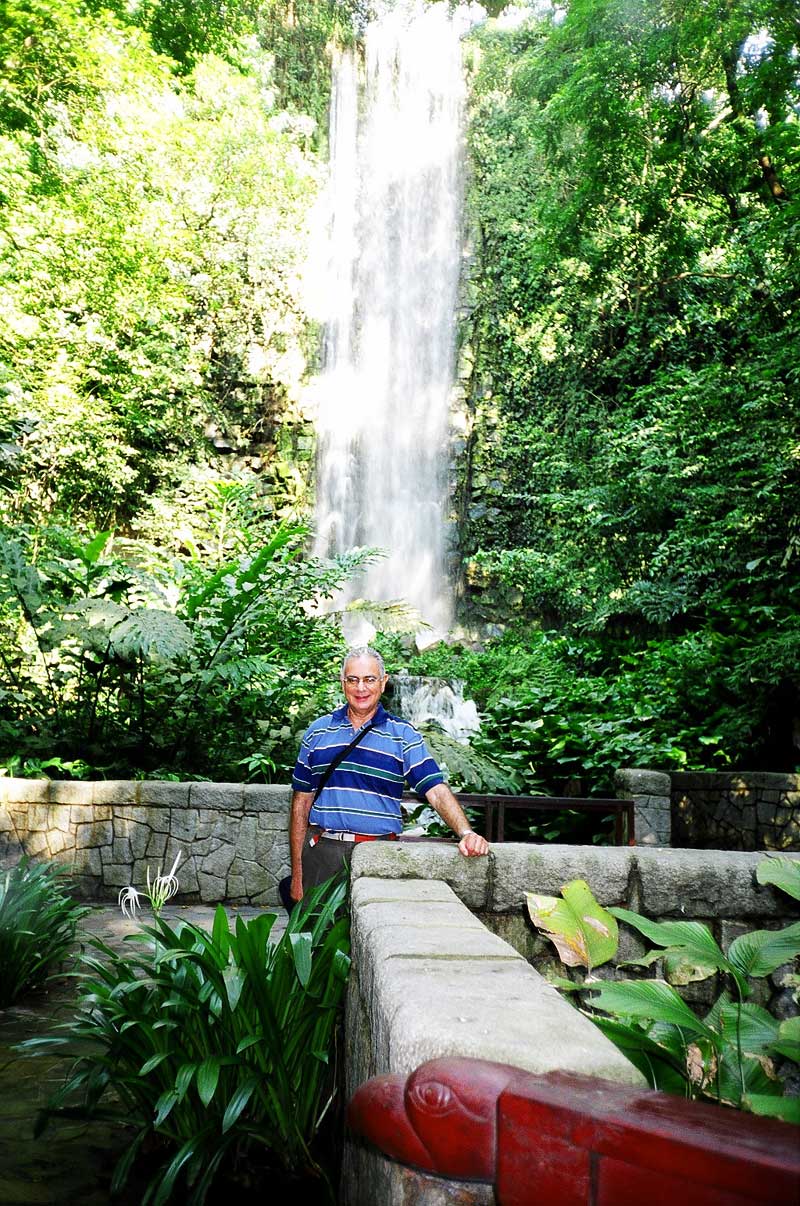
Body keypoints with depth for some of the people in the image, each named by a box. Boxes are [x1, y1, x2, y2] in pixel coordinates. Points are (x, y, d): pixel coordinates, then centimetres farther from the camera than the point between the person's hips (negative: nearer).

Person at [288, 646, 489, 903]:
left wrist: (466, 833, -24)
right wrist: (296, 874, 8)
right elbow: (301, 803, 11)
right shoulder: (318, 731, 9)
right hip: (322, 851, 2)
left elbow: (436, 790, -6)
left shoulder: (403, 735, 3)